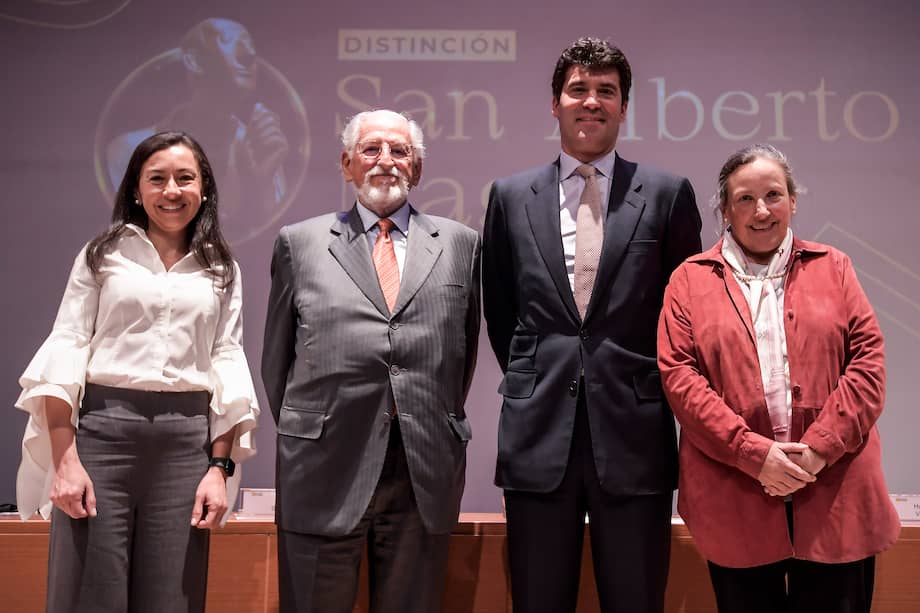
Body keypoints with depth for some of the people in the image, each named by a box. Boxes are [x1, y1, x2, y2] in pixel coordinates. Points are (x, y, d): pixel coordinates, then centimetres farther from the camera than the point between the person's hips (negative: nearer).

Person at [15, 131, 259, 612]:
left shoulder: (221, 272, 13)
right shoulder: (101, 256, 9)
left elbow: (227, 364, 8)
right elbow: (65, 351, 3)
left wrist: (219, 467, -1)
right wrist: (65, 460, -8)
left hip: (187, 441, 2)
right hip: (101, 429, -1)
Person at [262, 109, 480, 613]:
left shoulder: (459, 244, 10)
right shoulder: (299, 242, 8)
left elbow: (466, 348, 14)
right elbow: (277, 358, 11)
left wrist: (442, 424, 11)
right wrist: (302, 434, 10)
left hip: (427, 471, 1)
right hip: (326, 470, -1)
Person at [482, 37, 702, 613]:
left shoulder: (668, 193, 3)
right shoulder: (511, 196, 8)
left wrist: (646, 388, 8)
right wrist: (533, 382, 12)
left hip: (633, 433, -1)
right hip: (539, 434, 1)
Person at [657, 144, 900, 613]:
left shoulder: (832, 268, 11)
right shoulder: (691, 280, 7)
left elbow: (868, 360, 2)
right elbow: (678, 374, -3)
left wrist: (820, 447, -10)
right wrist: (753, 452, -12)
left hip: (834, 495, 1)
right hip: (736, 502, -1)